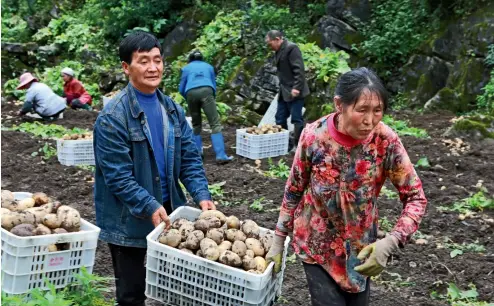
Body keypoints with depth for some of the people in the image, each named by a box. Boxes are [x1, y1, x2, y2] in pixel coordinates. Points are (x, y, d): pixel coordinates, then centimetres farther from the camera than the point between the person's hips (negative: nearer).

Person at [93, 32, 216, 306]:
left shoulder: (173, 110, 5)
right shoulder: (112, 117, -15)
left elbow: (190, 158, 4)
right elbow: (117, 175, -19)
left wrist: (202, 196, -9)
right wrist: (149, 207, -27)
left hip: (169, 210, 6)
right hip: (128, 219, -6)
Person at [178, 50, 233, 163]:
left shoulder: (186, 68, 25)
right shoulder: (208, 66, 28)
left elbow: (181, 89, 23)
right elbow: (214, 86, 28)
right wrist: (211, 98, 41)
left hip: (191, 93, 1)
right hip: (206, 91, -1)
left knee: (196, 124, 20)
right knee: (215, 124, -8)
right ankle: (220, 155, -19)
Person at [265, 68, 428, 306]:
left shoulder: (386, 141, -21)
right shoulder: (313, 136, -22)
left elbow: (416, 198, -14)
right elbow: (293, 191, -7)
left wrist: (390, 243, -29)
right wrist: (278, 241, 0)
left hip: (360, 246, 2)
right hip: (317, 245, -1)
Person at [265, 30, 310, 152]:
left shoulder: (291, 48, -14)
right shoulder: (278, 51, 14)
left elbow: (299, 69, -20)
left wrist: (296, 88, -23)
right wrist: (281, 88, 15)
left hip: (294, 91, -10)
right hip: (284, 92, 10)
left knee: (296, 119, -4)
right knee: (280, 118, 11)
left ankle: (298, 146, 3)